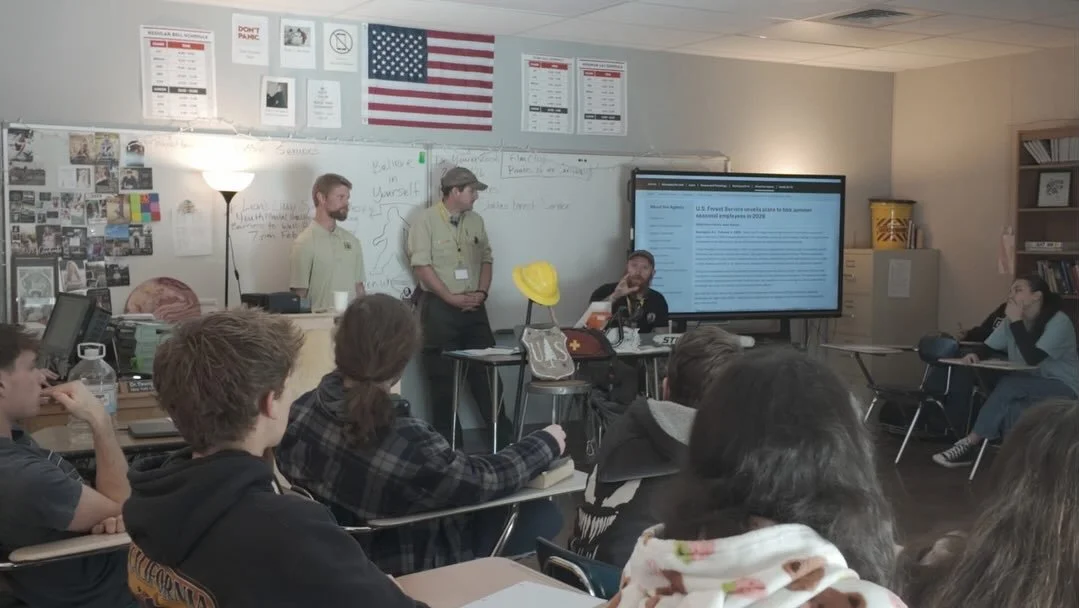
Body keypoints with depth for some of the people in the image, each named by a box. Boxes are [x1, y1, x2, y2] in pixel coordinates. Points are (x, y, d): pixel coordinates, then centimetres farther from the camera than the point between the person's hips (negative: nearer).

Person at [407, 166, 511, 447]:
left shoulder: (475, 221, 10)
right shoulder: (426, 220, -7)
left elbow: (486, 259, 14)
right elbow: (421, 265, -13)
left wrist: (482, 292, -2)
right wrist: (450, 297, -15)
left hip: (473, 307, 5)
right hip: (439, 308, -5)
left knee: (486, 369, 7)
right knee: (443, 374, 2)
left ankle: (502, 434, 14)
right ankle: (446, 438, 12)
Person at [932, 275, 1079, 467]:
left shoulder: (1059, 322, -17)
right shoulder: (1012, 322, 4)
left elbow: (1032, 358, -28)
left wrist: (1017, 322, -26)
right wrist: (974, 354, -19)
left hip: (1063, 388, -6)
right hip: (1028, 390, 6)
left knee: (1008, 385, -31)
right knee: (1010, 408, -30)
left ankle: (970, 443, -25)